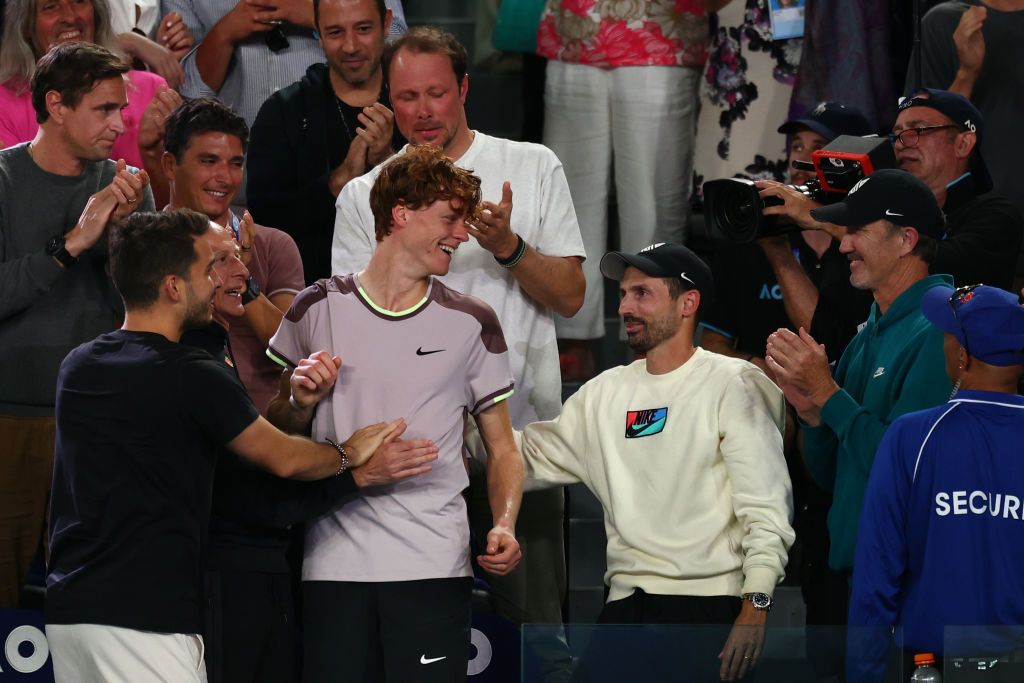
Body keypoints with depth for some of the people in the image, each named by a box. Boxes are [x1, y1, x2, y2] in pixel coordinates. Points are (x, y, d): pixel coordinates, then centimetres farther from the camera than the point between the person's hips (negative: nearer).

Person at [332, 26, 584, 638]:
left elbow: (570, 296, 4)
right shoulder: (363, 197, 9)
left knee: (533, 617, -1)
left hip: (520, 432, 0)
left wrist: (507, 246, -12)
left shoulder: (534, 168, 9)